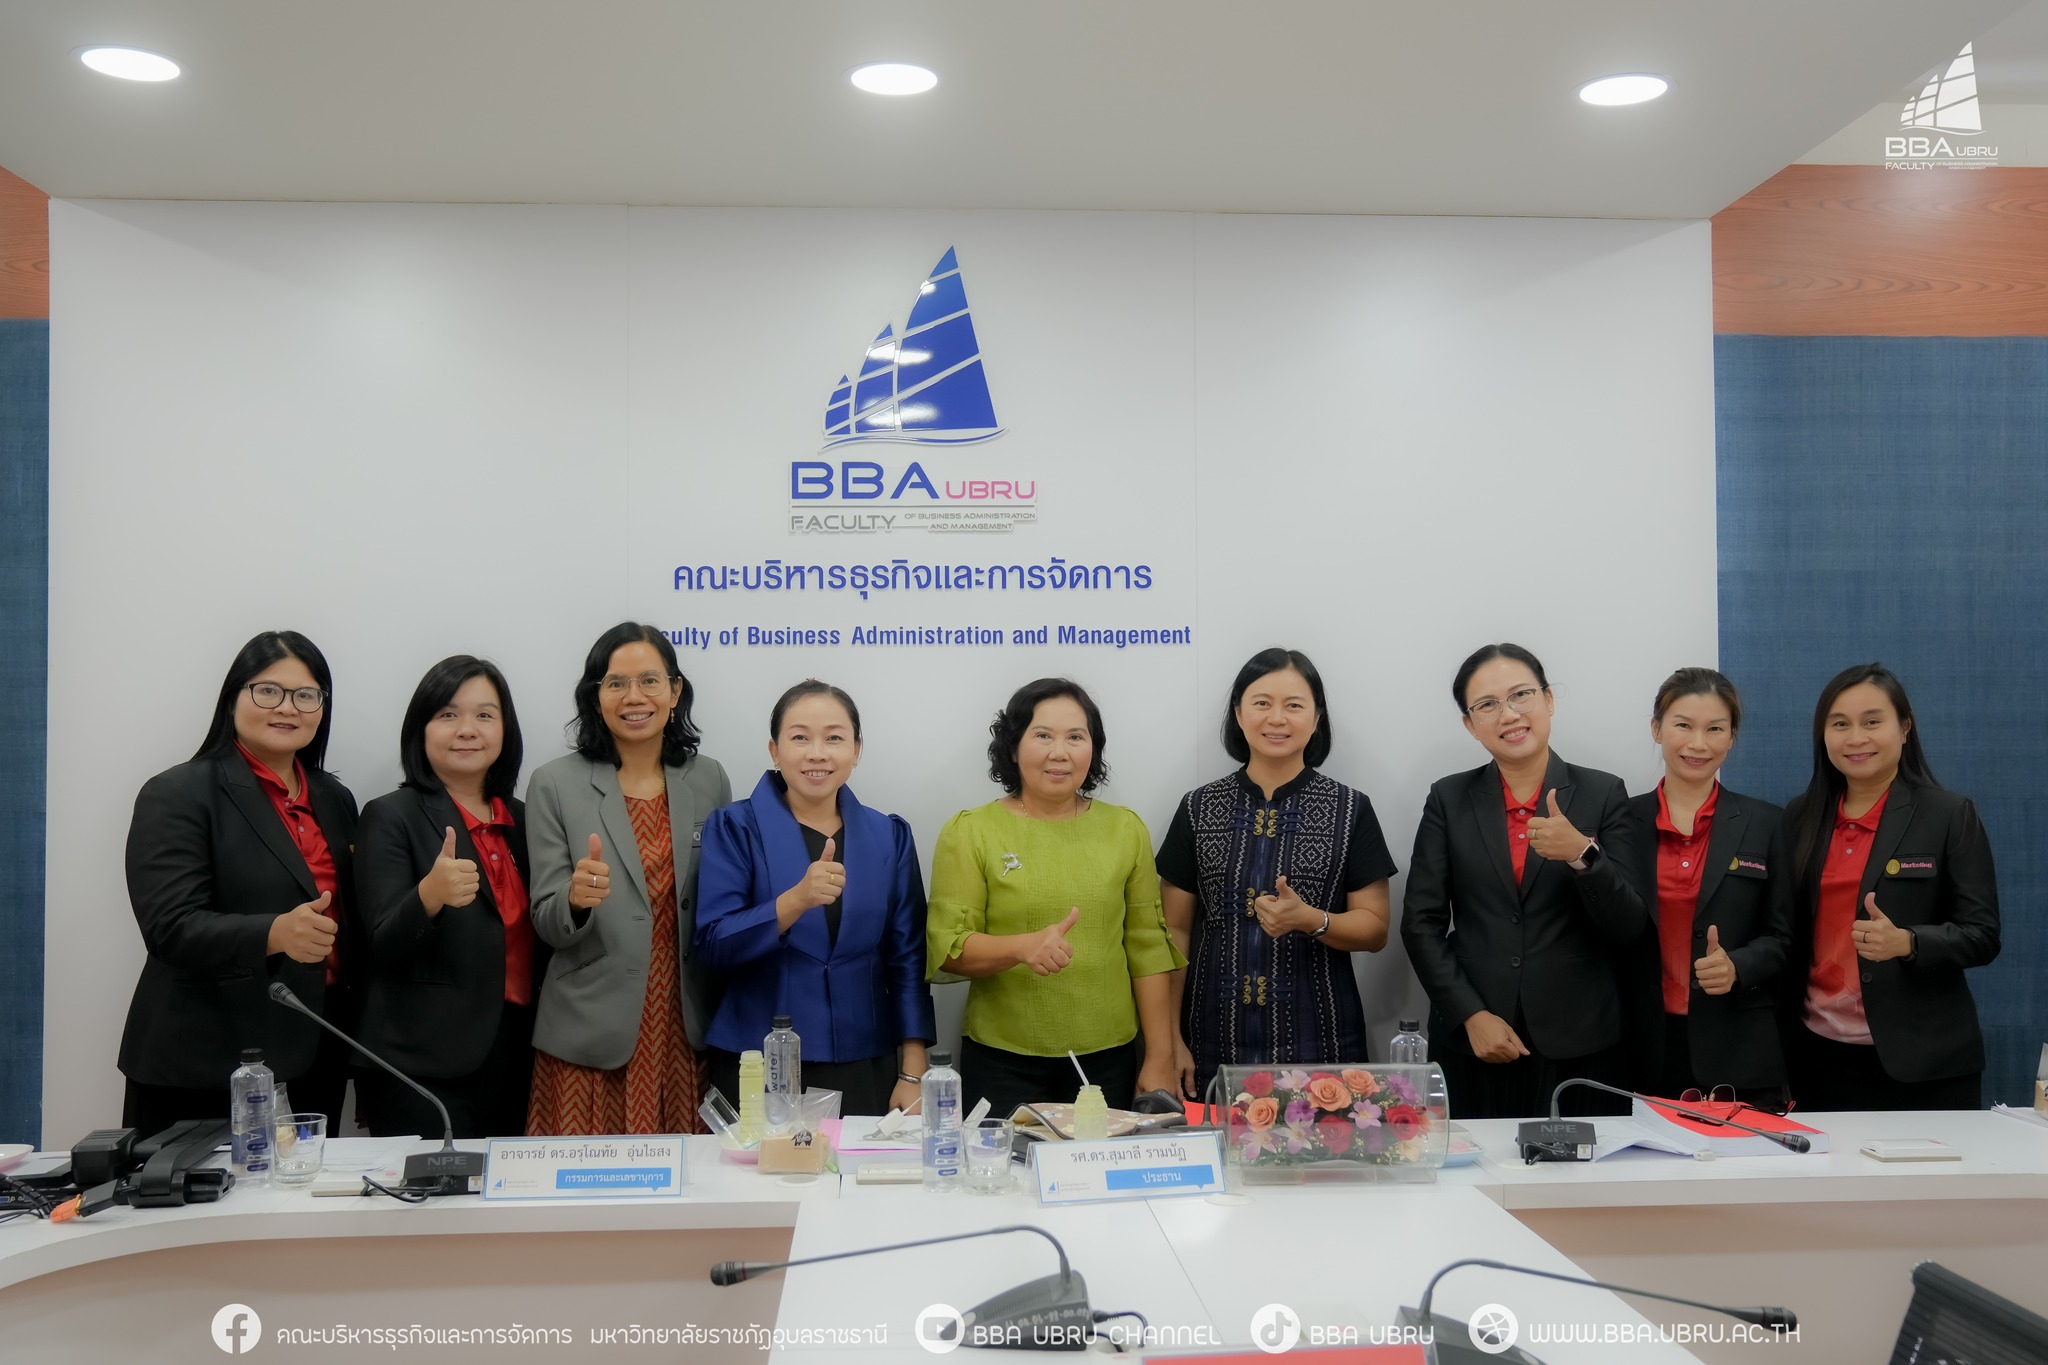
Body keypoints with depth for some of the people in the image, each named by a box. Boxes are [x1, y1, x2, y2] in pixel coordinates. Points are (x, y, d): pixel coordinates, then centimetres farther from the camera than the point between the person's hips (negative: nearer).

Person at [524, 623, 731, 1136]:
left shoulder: (708, 780, 5)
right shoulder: (555, 785, -2)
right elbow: (548, 925, -3)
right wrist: (577, 899, -24)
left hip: (687, 1031, 2)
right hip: (591, 1038, -2)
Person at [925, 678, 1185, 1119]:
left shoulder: (1125, 829, 6)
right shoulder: (969, 832, -1)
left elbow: (1148, 947, 7)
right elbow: (946, 947, -6)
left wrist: (1160, 1058, 4)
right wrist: (1022, 946, -24)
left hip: (1108, 1061, 2)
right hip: (1002, 1064, -2)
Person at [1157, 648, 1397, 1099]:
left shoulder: (1350, 810, 2)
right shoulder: (1198, 809, 5)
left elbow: (1375, 930, 2)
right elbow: (1175, 932, 6)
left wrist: (1310, 919, -17)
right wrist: (1169, 1038, -1)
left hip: (1317, 1041, -1)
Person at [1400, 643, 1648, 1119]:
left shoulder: (1603, 793, 2)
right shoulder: (1449, 799, 5)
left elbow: (1629, 928, -2)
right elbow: (1421, 922, 2)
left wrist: (1582, 854, -18)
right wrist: (1471, 1014, -7)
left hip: (1580, 1046, 0)